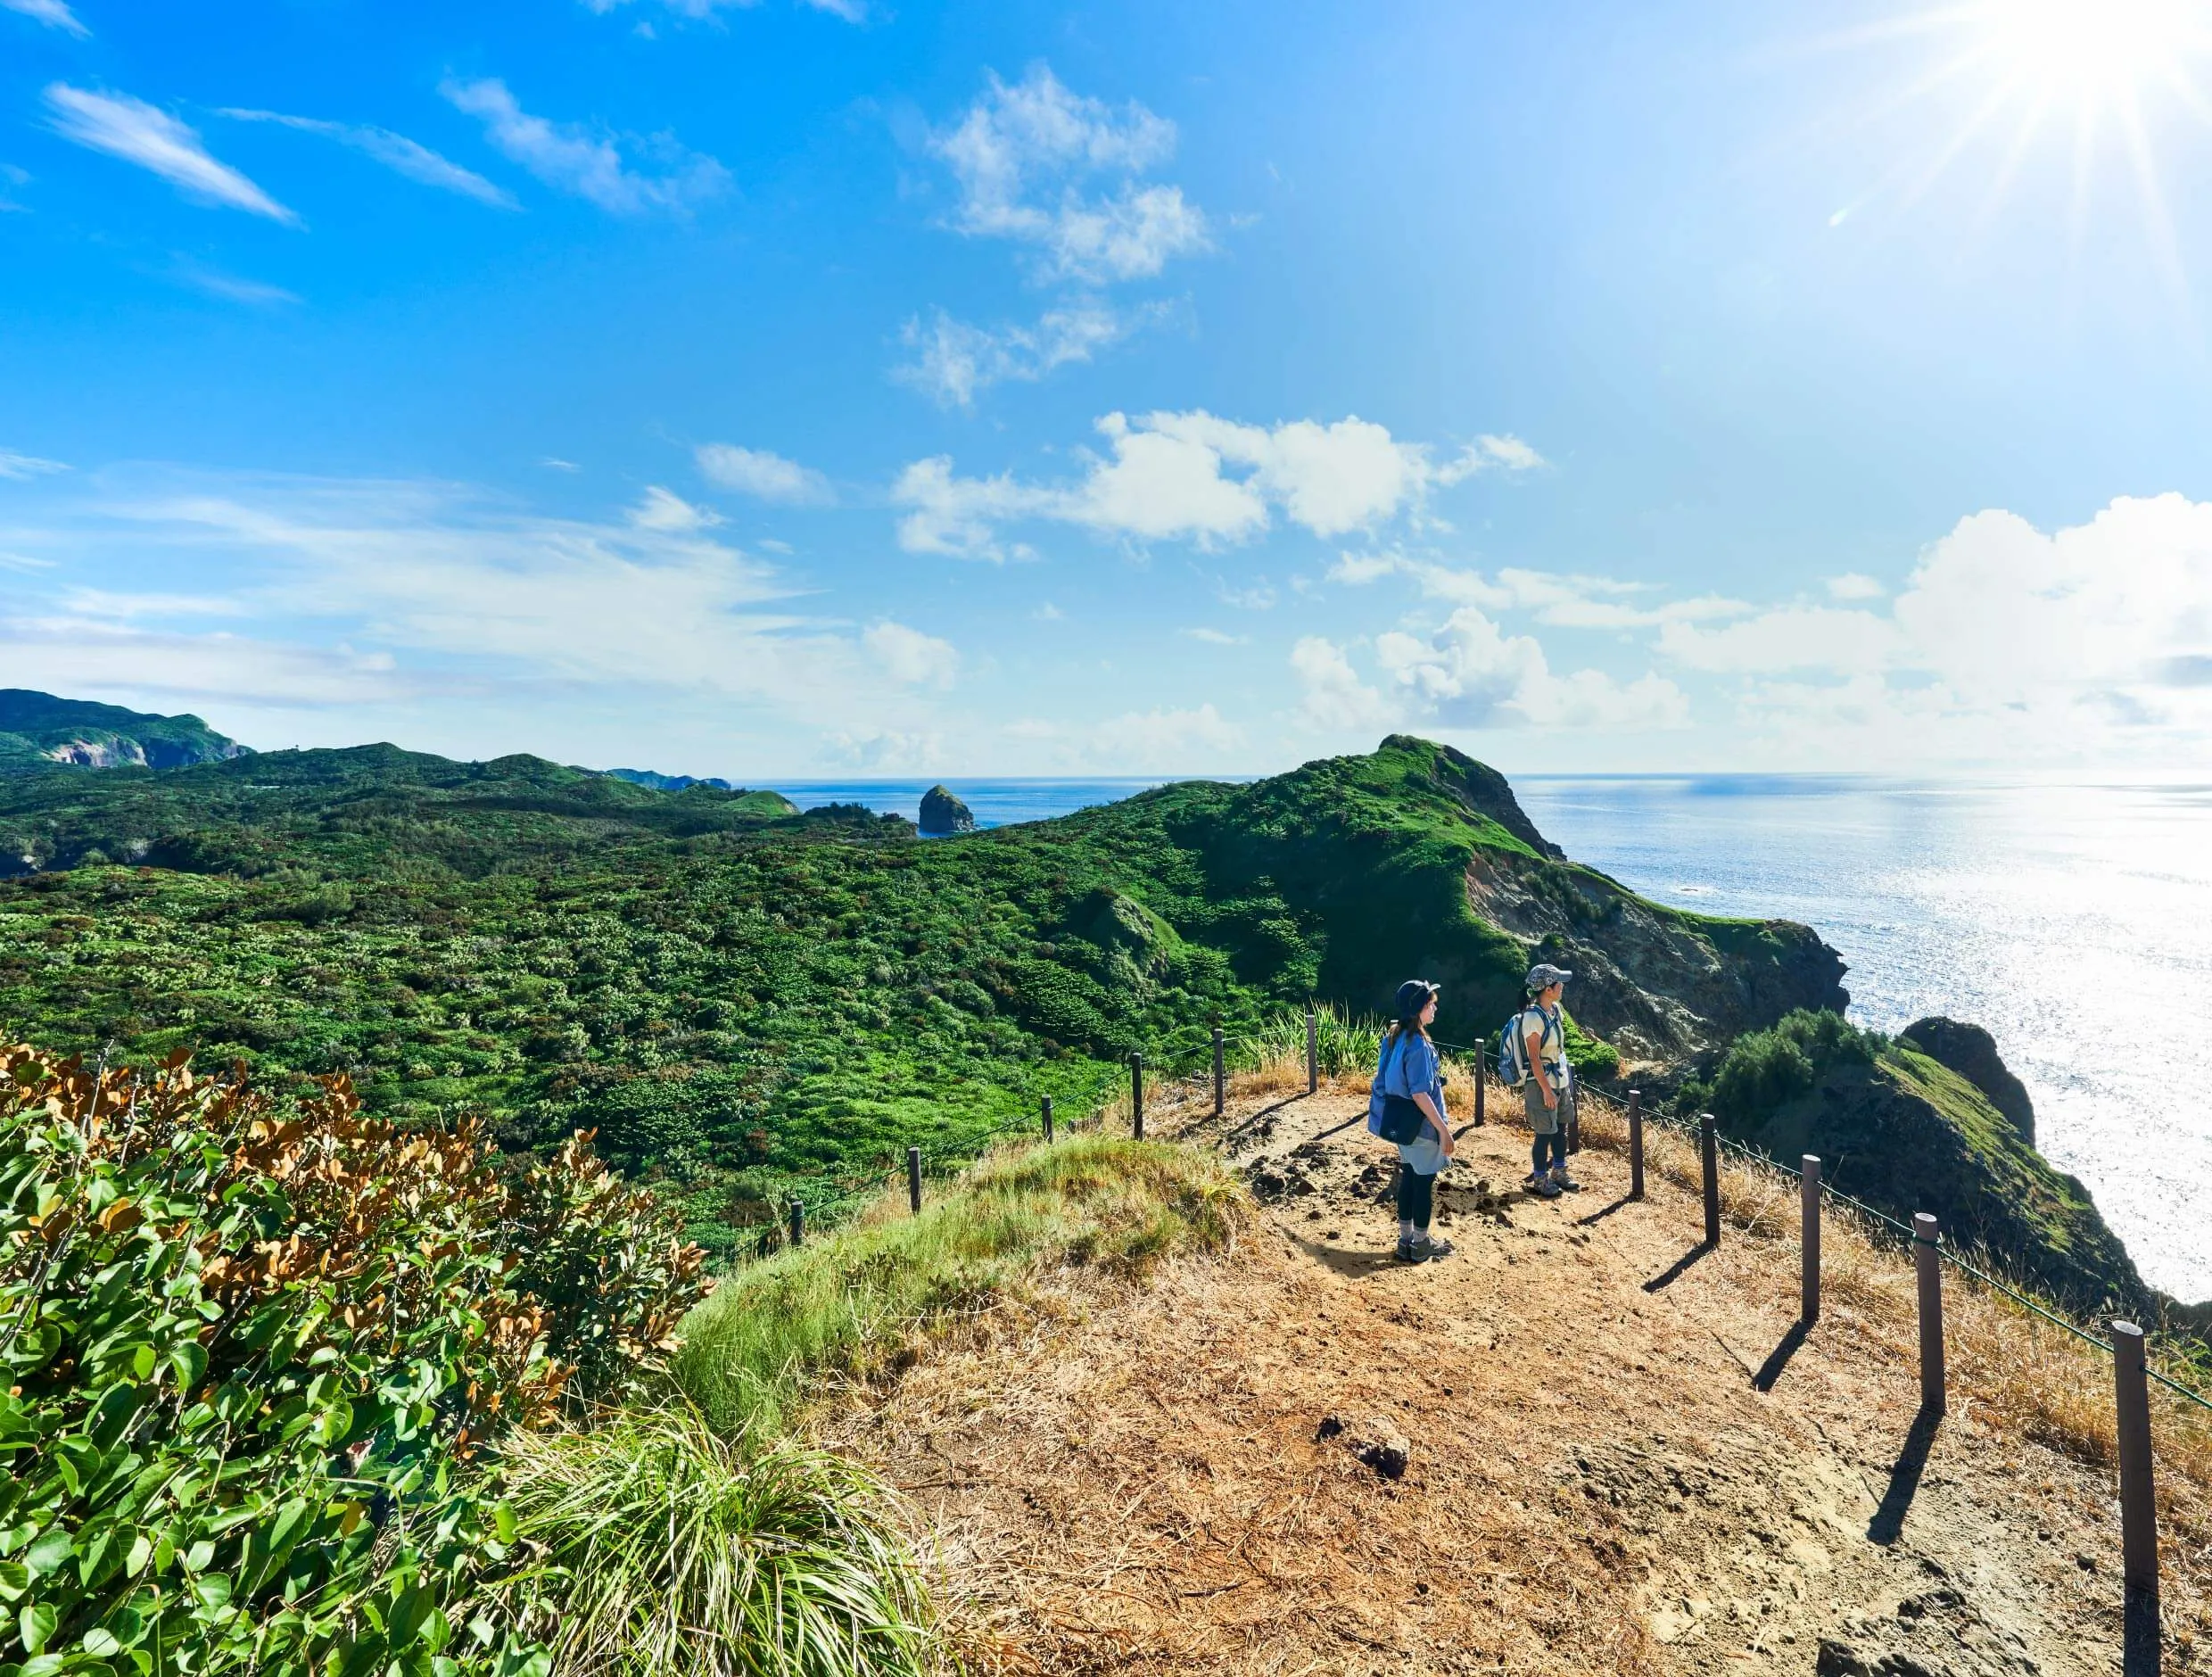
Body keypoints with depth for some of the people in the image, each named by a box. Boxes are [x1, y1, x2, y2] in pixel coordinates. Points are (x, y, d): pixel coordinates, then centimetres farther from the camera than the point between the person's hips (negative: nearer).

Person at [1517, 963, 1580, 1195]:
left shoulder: (1555, 1009, 3)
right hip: (1542, 1083, -8)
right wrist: (1546, 1089, -20)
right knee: (1545, 1133, 3)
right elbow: (1534, 1058, -21)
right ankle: (1539, 1180, 19)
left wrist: (1567, 1078, 16)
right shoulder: (1533, 1017, -23)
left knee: (1561, 1128, 17)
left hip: (1561, 1080, 8)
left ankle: (1559, 1173, 33)